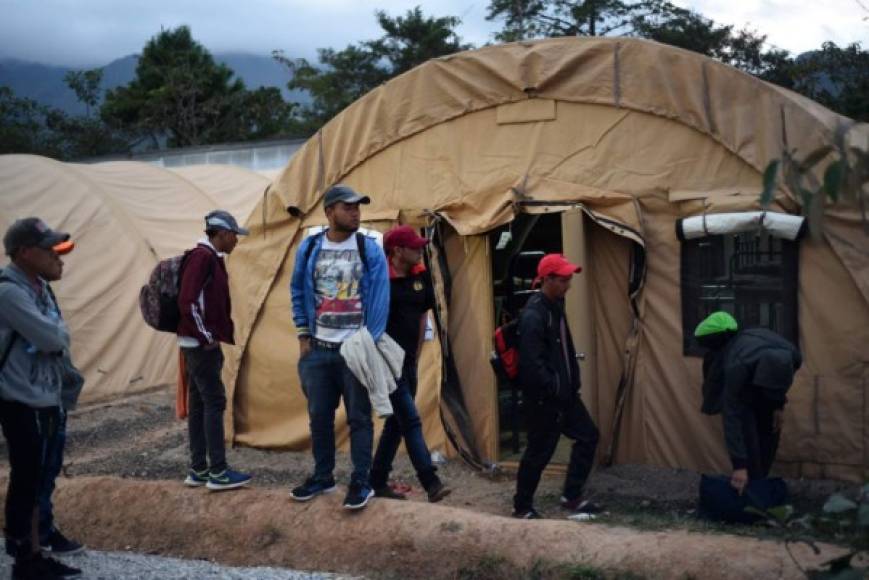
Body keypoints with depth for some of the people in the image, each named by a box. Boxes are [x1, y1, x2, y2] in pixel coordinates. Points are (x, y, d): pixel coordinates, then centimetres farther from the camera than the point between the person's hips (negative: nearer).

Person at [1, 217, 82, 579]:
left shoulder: (39, 287, 10)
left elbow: (59, 340, 16)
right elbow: (51, 337, -23)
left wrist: (54, 335, -3)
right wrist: (56, 330, -3)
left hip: (45, 401, 9)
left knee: (38, 481, 15)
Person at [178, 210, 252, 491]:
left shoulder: (209, 258, 17)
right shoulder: (202, 257, -14)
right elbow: (187, 301, -22)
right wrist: (206, 336, -17)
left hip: (199, 344, 10)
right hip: (201, 344, -10)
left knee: (198, 403, 11)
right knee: (214, 402, -7)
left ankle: (198, 470, 16)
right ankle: (218, 473, -4)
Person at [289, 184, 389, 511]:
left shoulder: (370, 249, -4)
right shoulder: (309, 249, 4)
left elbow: (380, 298, -7)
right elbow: (298, 293, 11)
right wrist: (303, 336, 7)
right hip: (318, 349, 3)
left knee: (359, 417, 2)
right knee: (319, 416, 12)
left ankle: (361, 482, 11)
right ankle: (322, 477, 26)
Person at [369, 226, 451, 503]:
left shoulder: (420, 277, 6)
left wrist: (416, 354, 14)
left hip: (408, 362, 7)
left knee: (396, 422, 12)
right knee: (410, 420, -9)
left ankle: (378, 481, 22)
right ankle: (431, 482, -8)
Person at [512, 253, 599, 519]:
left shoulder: (556, 306, 10)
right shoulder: (533, 315, -21)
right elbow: (532, 363, -26)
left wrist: (572, 383, 14)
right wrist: (553, 389, -20)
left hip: (564, 392, 10)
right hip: (544, 398, -10)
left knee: (587, 435, 13)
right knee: (540, 451, 0)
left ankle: (572, 497, 23)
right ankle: (522, 507, 17)